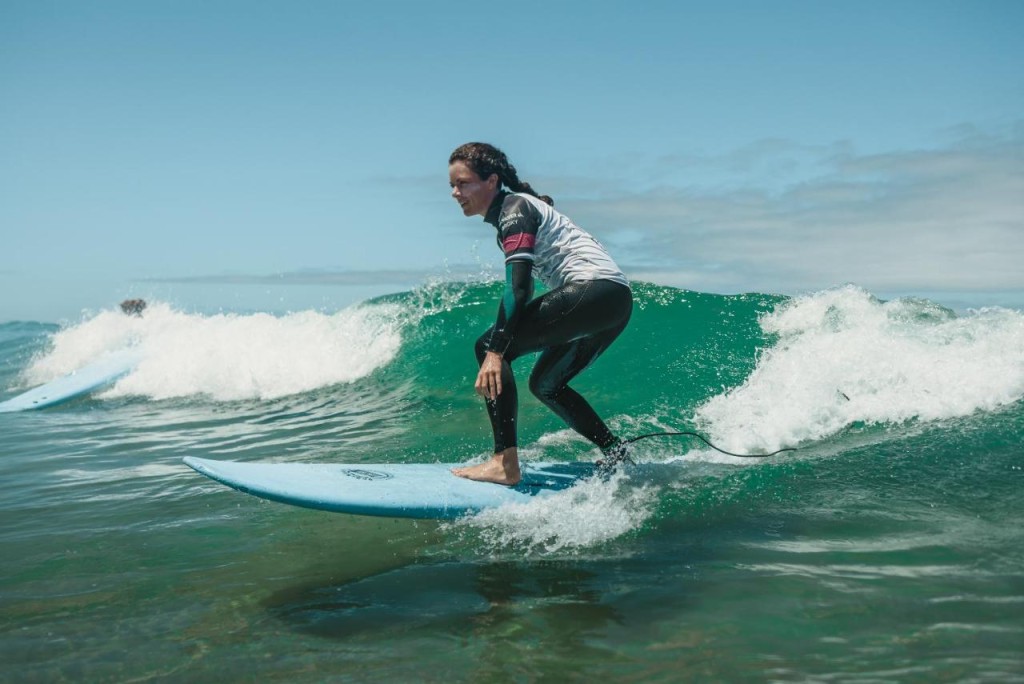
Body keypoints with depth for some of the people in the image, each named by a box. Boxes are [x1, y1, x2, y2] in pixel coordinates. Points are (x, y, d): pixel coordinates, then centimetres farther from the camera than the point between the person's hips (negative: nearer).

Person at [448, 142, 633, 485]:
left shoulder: (513, 207, -7)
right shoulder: (514, 209, 21)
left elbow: (517, 286, -21)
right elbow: (526, 285, 29)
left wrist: (496, 351, -27)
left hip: (594, 288, -10)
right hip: (614, 303, 10)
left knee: (489, 346, -14)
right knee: (545, 384, 21)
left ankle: (505, 463, -21)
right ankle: (618, 456, 22)